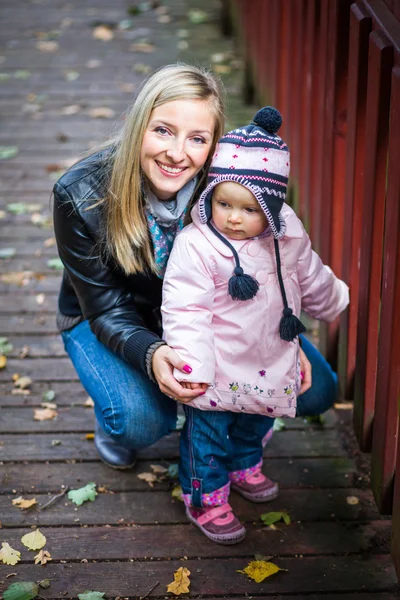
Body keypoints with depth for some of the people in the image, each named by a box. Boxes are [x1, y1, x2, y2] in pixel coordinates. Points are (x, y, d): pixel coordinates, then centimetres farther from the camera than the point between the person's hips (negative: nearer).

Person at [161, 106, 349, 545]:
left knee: (255, 423, 27)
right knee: (207, 434, 8)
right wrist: (191, 363, -32)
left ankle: (244, 467, 54)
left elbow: (312, 279, 13)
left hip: (269, 368, 6)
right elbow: (184, 310, -26)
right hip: (218, 371, -6)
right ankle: (205, 499, 29)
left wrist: (336, 303, 27)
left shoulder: (287, 237, -7)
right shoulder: (195, 245, -25)